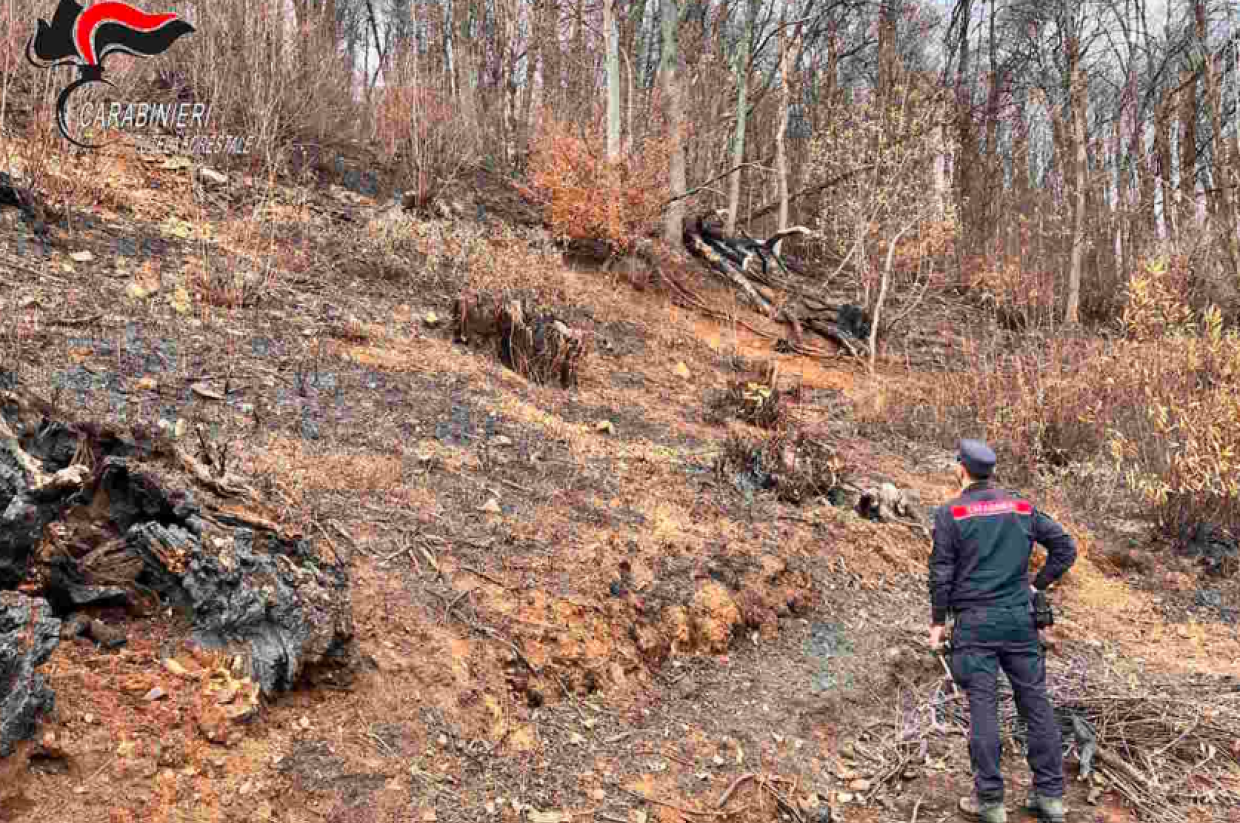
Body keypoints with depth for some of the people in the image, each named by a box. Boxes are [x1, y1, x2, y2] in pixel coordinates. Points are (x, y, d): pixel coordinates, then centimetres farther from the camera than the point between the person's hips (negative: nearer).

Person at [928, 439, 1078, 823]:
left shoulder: (951, 513, -5)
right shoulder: (1022, 507, 7)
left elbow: (941, 573, -6)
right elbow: (1066, 547, 9)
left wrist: (937, 621, 3)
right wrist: (1037, 585, 15)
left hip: (975, 623, -4)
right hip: (1019, 619, 4)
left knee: (982, 707, -1)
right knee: (1035, 702, 10)